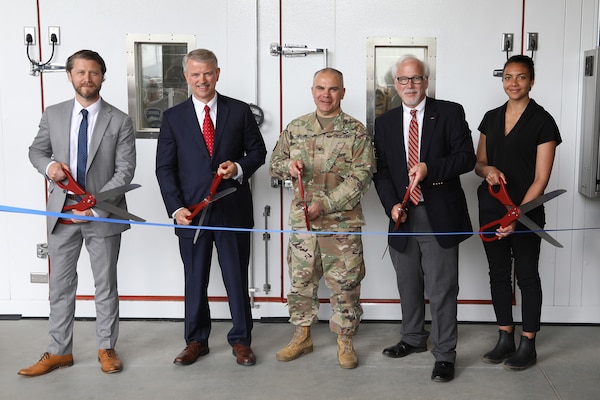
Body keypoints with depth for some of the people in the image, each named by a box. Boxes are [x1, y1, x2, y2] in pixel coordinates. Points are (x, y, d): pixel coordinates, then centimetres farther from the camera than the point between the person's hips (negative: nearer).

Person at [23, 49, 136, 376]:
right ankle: (59, 351, 22)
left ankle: (106, 348, 23)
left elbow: (125, 171, -9)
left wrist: (95, 207, -18)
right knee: (60, 284, 9)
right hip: (62, 213, 2)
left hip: (103, 214, -2)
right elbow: (36, 150, 16)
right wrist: (48, 165, -8)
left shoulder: (119, 121, -4)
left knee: (105, 284, 9)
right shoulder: (53, 115, 4)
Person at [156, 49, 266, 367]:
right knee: (195, 279, 10)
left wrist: (239, 168, -12)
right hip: (191, 211, 1)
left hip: (233, 209, 0)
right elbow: (165, 168, 2)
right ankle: (196, 340, 25)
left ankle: (240, 340, 22)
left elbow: (257, 150, 10)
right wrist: (176, 208, -9)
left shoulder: (239, 111, 3)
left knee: (237, 278, 7)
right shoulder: (173, 117, 4)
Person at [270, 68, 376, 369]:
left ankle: (345, 340, 19)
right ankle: (302, 336, 27)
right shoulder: (296, 128, 9)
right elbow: (274, 162, 18)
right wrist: (288, 166, -8)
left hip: (343, 222, -3)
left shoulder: (355, 131, -1)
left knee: (345, 283, 3)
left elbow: (362, 175, -8)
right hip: (301, 220, 3)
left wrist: (326, 204, -16)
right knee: (300, 280, 10)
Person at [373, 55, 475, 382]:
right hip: (403, 217, 4)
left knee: (441, 288, -1)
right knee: (408, 285, 17)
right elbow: (380, 170, 8)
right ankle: (413, 339, 36)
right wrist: (392, 204, -7)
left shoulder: (450, 113, -1)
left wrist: (430, 168, -22)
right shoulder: (385, 123, 10)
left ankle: (444, 354, 12)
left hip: (439, 216, -4)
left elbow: (467, 156, -7)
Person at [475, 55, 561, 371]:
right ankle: (505, 339, 22)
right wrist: (488, 170, -9)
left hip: (526, 212, -5)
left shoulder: (542, 121, -7)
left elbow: (541, 179, -11)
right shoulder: (491, 118, 9)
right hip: (491, 208, 5)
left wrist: (517, 216, -18)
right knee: (498, 273, 10)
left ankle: (528, 345, 15)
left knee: (527, 275, 4)